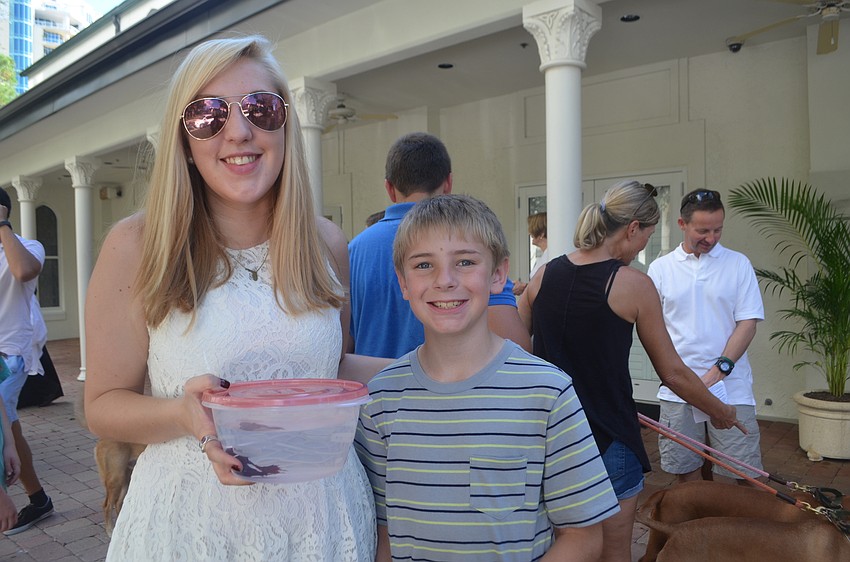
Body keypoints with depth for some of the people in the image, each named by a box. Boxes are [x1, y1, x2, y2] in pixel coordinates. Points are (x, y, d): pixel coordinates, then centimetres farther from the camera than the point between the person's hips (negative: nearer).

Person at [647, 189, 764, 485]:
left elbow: (748, 323, -2)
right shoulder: (660, 268, 5)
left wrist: (720, 369, -13)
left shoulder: (738, 264, 3)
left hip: (730, 386, -1)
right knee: (685, 471, 10)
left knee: (746, 473, 2)